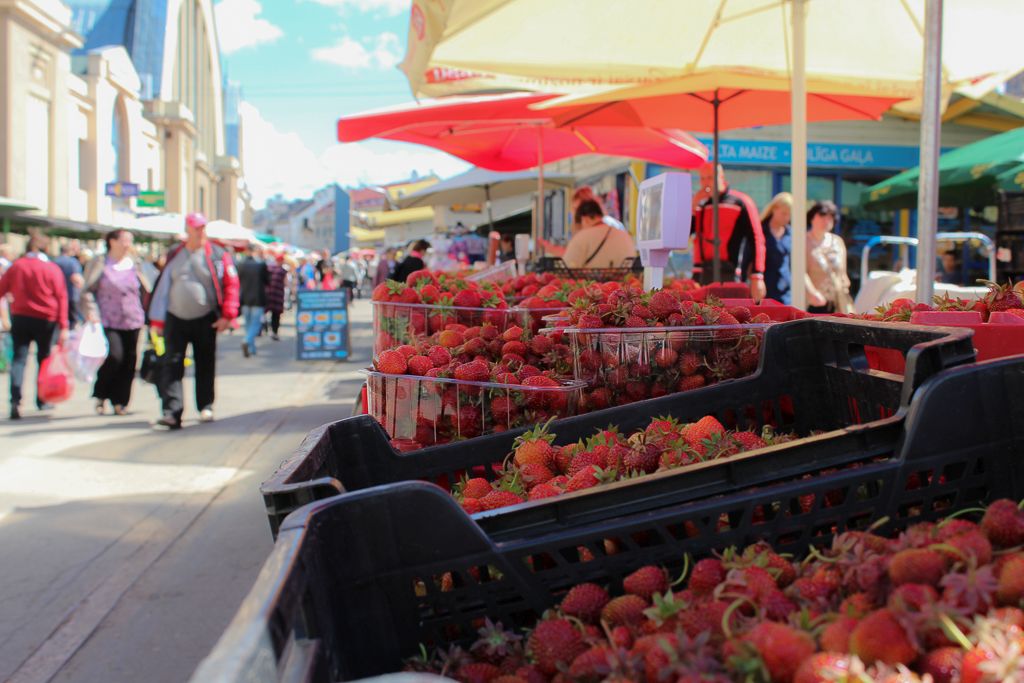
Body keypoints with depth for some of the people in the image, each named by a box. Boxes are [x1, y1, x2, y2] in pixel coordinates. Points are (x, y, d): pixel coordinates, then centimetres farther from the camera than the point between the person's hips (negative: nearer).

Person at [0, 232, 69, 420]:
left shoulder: (16, 266, 0)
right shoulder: (52, 269, -5)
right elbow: (61, 298, -8)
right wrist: (63, 326, -7)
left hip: (20, 318, 1)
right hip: (46, 320, -1)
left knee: (19, 359, 0)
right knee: (44, 359, 13)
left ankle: (15, 400, -18)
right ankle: (42, 400, 21)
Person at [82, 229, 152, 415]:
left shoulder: (135, 264, 11)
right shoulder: (98, 263, 2)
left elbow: (146, 290, 16)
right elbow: (87, 291, 1)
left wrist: (145, 316, 10)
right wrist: (92, 312, -12)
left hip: (132, 322, 4)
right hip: (107, 321, -4)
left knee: (129, 362, 1)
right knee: (114, 356, -17)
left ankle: (120, 402, 13)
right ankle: (100, 396, 5)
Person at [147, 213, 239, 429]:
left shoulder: (218, 255, -2)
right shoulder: (174, 255, 8)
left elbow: (231, 284, -3)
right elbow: (162, 286, 11)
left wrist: (227, 315, -11)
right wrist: (157, 318, 9)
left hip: (205, 320, -2)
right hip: (175, 319, 2)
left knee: (205, 365, 10)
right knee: (171, 366, -8)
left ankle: (205, 406, 26)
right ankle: (172, 412, -11)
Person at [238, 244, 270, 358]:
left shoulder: (242, 265, 0)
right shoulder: (262, 264, -11)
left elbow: (238, 281, 5)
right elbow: (268, 281, -4)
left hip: (245, 299, 4)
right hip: (258, 299, -4)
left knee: (248, 324, 15)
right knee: (256, 323, 0)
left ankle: (251, 348, 19)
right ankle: (247, 341, -24)